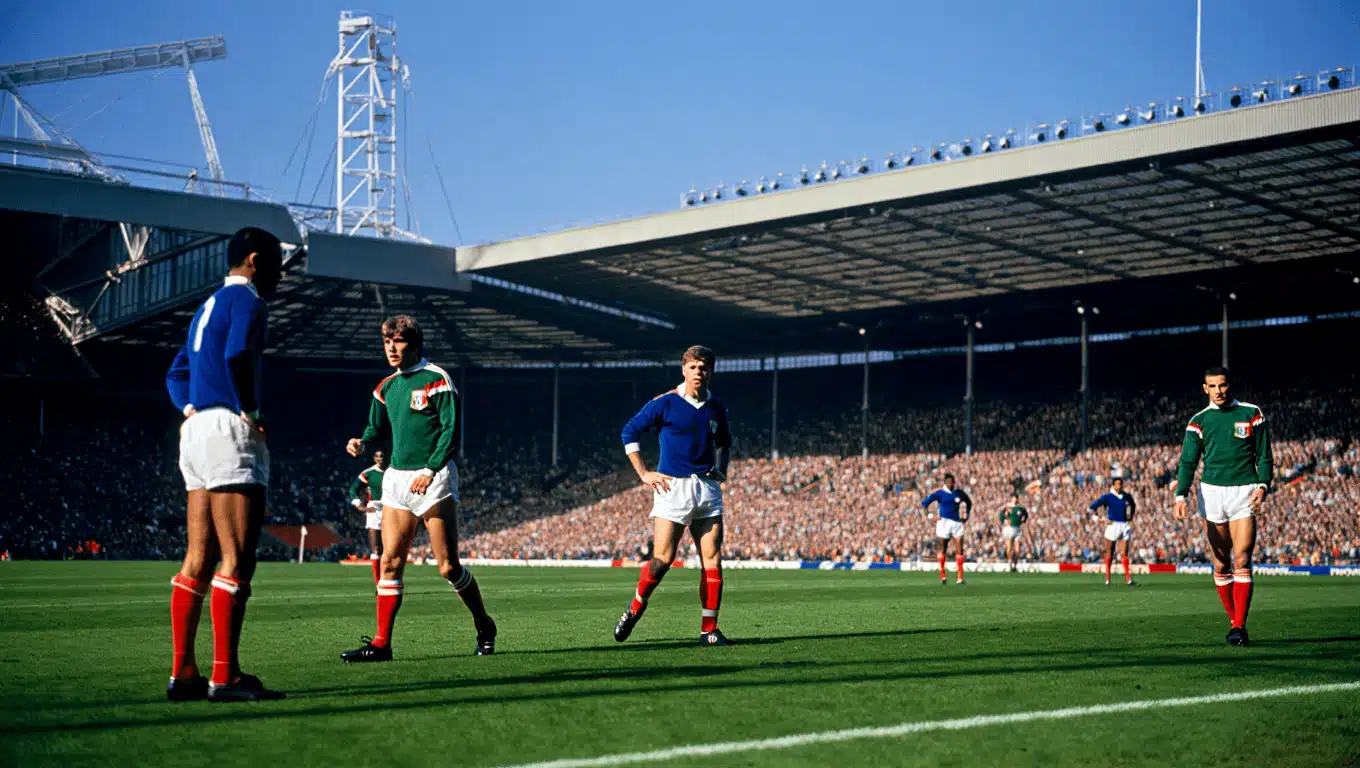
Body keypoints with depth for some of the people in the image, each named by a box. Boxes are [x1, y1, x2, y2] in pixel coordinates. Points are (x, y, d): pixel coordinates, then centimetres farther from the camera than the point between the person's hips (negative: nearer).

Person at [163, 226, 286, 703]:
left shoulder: (208, 306, 25)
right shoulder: (247, 300, -4)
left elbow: (177, 373, 27)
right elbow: (236, 356, -22)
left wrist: (189, 410, 12)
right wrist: (250, 413, -13)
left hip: (196, 432, 10)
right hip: (229, 432, -10)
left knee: (199, 559, 8)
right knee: (236, 560, -9)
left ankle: (183, 673, 8)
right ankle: (225, 676, -11)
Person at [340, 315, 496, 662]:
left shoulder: (436, 380, -6)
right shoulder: (387, 387, 14)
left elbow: (451, 431, -11)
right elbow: (378, 428, 23)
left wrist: (430, 470, -19)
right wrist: (361, 443, 0)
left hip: (434, 479, -6)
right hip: (397, 478, 6)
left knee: (448, 566, -5)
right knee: (390, 561, -2)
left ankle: (484, 628, 15)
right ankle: (381, 643, -1)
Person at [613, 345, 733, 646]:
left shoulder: (717, 408, 11)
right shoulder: (665, 403, -4)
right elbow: (629, 432, 0)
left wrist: (721, 470, 15)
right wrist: (644, 474, -3)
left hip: (708, 488, 4)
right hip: (673, 486, -4)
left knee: (712, 560, -2)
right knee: (662, 559, -9)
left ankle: (709, 630, 2)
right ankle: (634, 610, 14)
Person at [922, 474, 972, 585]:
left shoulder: (959, 493, 7)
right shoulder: (940, 493, -2)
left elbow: (969, 503, 26)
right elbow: (924, 502, -2)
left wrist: (966, 516, 16)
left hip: (957, 522, 2)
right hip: (944, 522, -2)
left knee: (960, 549, -6)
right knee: (943, 550, 2)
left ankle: (960, 577, -3)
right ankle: (942, 576, 13)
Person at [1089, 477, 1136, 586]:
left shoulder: (1127, 496, 9)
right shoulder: (1107, 497, -3)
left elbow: (1133, 506, 29)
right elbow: (1093, 506, -4)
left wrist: (1131, 519, 18)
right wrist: (1099, 519, -10)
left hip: (1125, 526, 3)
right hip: (1113, 525, -3)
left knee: (1124, 554, -3)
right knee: (1109, 554, 2)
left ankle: (1128, 579, -6)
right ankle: (1107, 579, 9)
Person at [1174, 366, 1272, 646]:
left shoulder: (1251, 414, 6)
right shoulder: (1199, 421, 9)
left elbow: (1264, 455, 7)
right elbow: (1188, 462, 3)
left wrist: (1262, 486, -9)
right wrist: (1180, 495, -11)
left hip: (1244, 492, -2)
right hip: (1212, 492, 2)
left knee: (1241, 561, -11)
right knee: (1220, 565, 3)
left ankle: (1240, 627, -12)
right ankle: (1233, 621, 15)